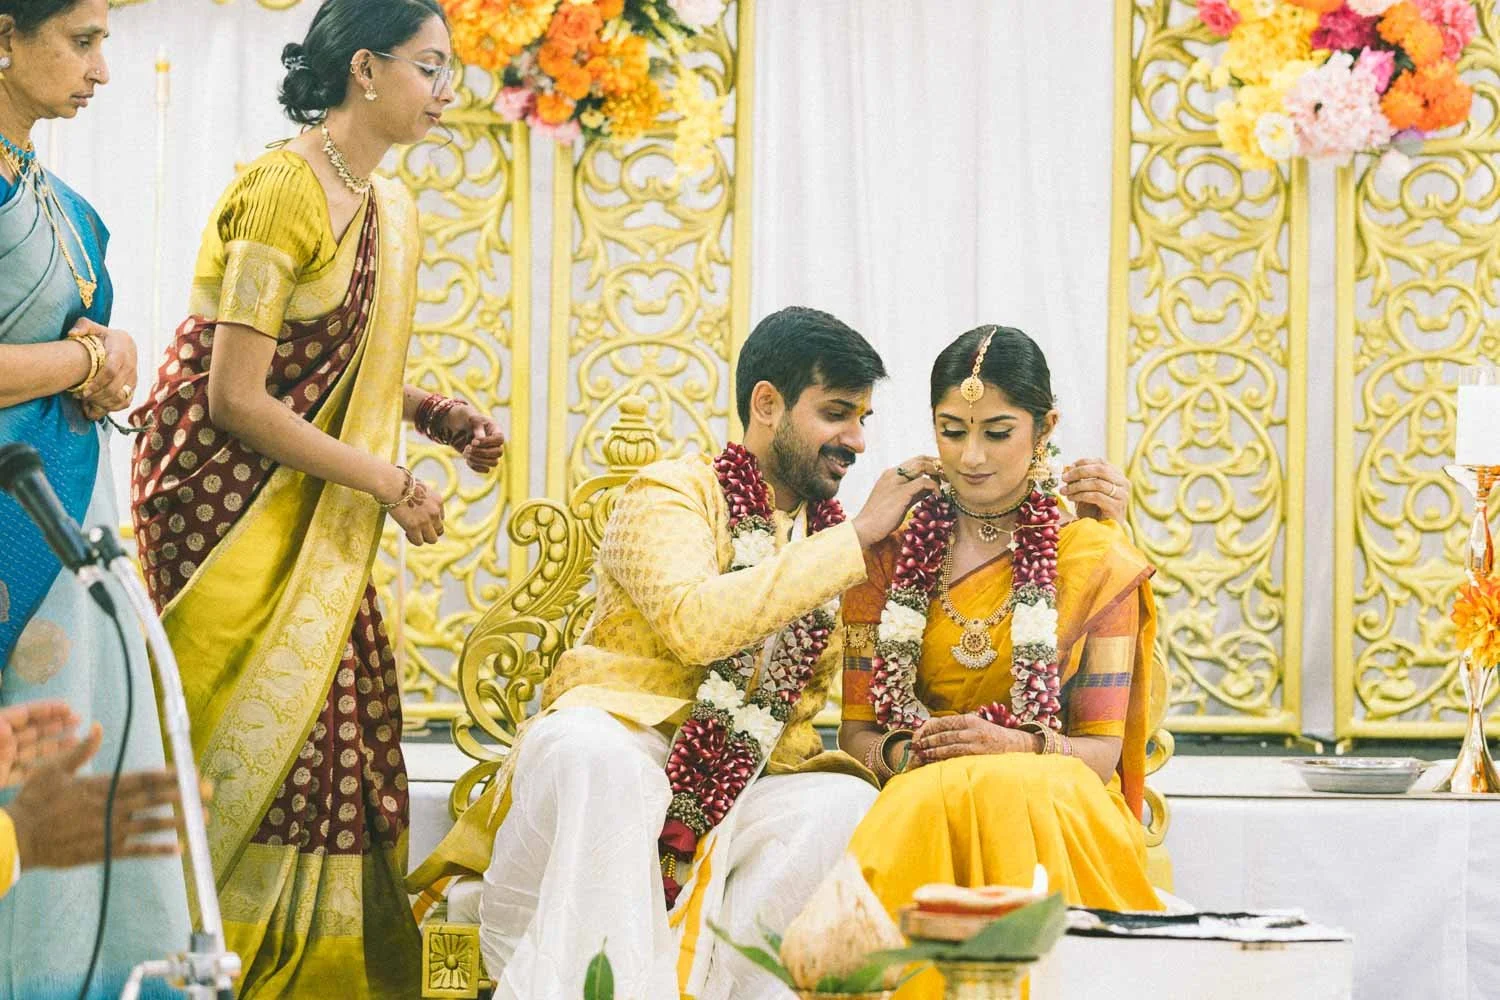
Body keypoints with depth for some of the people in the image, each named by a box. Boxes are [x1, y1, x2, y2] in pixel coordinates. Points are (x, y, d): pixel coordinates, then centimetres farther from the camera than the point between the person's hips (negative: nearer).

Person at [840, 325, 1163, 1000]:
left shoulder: (1097, 564, 6)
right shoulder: (889, 558, 11)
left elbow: (1103, 748, 2)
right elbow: (855, 728, 9)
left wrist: (1016, 745, -18)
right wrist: (905, 752, -15)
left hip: (1055, 803, -1)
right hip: (917, 799, 1)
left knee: (1014, 796, -38)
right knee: (943, 796, -37)